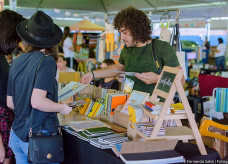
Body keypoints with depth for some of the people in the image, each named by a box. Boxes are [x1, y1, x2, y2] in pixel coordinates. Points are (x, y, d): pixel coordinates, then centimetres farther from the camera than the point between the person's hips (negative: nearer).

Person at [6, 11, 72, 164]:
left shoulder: (16, 62, 5)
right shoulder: (47, 61, -15)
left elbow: (10, 103, 9)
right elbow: (37, 101, -24)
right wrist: (62, 108, -8)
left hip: (17, 134, 7)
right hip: (39, 135, -7)